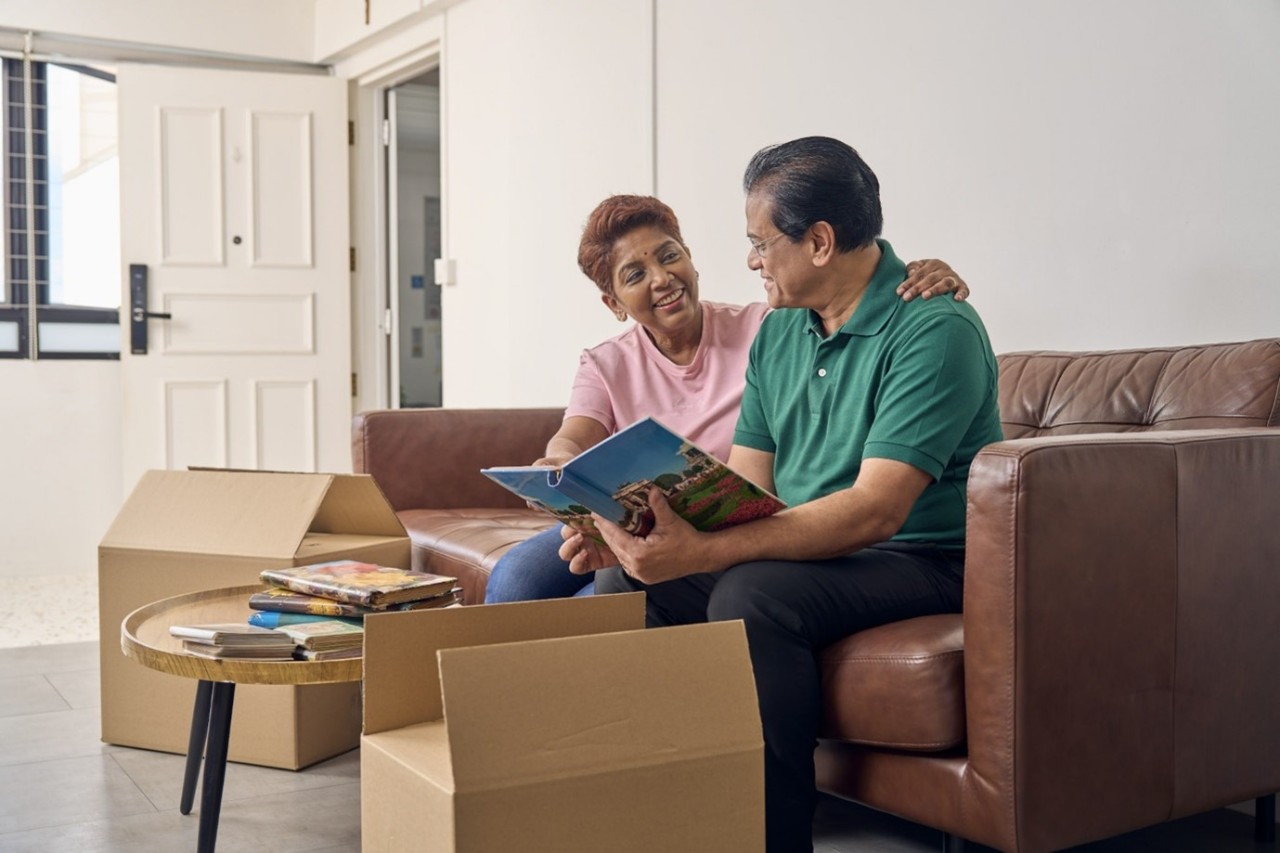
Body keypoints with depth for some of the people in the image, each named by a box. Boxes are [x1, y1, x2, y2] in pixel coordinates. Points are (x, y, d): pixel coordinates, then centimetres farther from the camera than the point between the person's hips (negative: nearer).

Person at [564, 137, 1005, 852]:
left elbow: (875, 511, -27)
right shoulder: (778, 331, 10)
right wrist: (630, 529, -12)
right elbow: (742, 486, 6)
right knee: (628, 582, -10)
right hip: (800, 548, 8)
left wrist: (704, 553, -35)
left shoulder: (934, 330, -16)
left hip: (918, 559, -7)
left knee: (751, 595, -33)